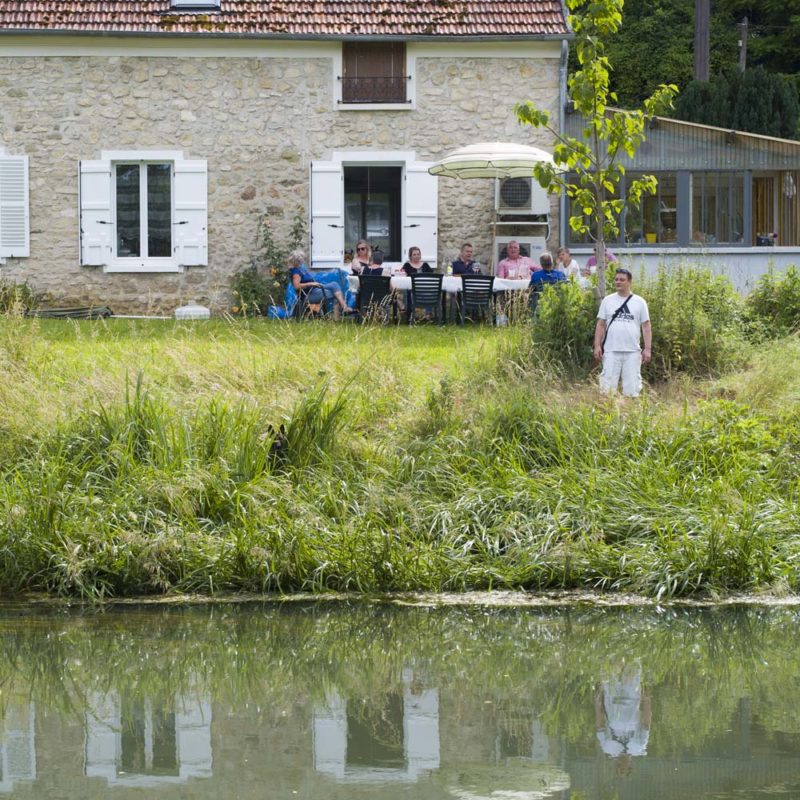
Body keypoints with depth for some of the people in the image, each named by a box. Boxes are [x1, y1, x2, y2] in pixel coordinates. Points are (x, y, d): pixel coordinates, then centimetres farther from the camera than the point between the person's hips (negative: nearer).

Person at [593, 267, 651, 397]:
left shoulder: (639, 302, 6)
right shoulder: (608, 300, 9)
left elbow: (646, 326, 5)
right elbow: (600, 325, 9)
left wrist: (647, 349, -2)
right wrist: (597, 345, 0)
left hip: (632, 352, -1)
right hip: (611, 351, 1)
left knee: (632, 387, -2)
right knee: (608, 384, -5)